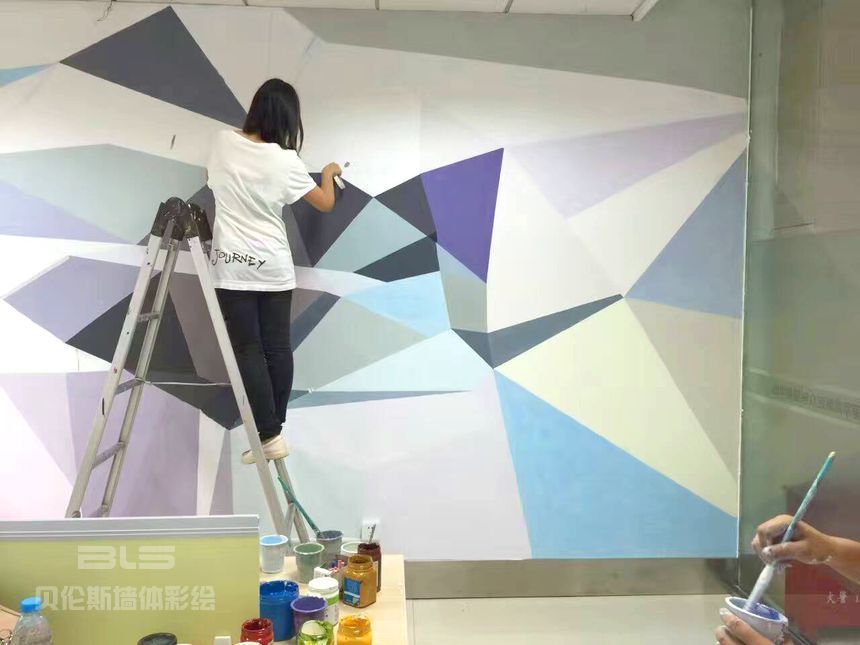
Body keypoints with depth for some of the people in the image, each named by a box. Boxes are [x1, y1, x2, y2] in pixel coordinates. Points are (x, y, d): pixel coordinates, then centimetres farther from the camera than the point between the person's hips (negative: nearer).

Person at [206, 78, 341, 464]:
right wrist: (329, 174, 22)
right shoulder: (285, 161, -7)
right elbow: (326, 204, 3)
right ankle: (274, 429, 18)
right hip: (274, 267, 0)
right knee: (277, 348, 9)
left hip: (232, 265, 0)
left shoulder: (222, 143, 0)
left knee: (248, 351, 1)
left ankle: (268, 437, 1)